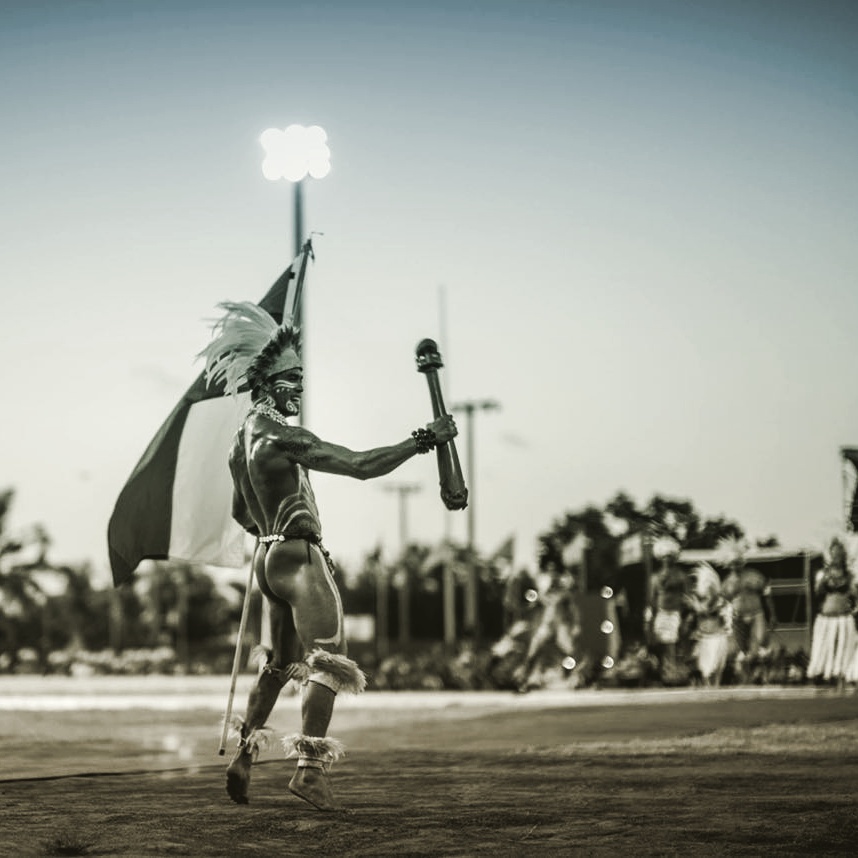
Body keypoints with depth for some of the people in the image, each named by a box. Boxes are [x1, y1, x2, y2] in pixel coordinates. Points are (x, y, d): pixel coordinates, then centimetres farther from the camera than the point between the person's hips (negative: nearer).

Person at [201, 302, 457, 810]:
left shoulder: (244, 439, 13)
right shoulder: (283, 436, -17)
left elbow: (240, 513, 23)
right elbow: (360, 465, -24)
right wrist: (421, 442, -20)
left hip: (268, 557, 10)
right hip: (300, 555, -10)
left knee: (283, 662, 20)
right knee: (328, 660, -11)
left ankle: (244, 757, 22)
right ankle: (310, 766, -20)